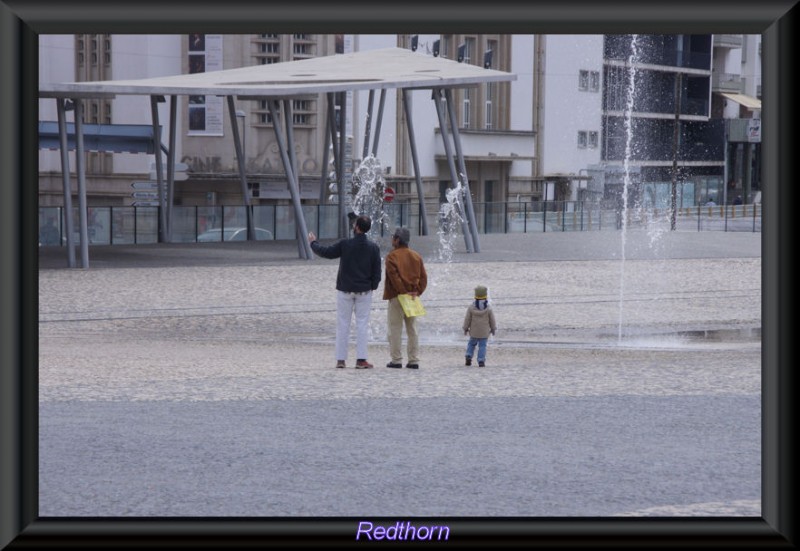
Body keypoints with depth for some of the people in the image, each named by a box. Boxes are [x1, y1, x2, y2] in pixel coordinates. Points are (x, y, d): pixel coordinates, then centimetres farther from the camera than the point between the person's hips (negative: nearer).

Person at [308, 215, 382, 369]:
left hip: (345, 290, -1)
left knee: (343, 324, 6)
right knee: (362, 324, 3)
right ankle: (361, 359, -3)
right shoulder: (373, 247, -5)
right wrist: (373, 286, 10)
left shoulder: (344, 244, -10)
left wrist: (313, 242, 16)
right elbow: (377, 271, -3)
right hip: (364, 291, 1)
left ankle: (341, 359, 6)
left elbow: (325, 252, -1)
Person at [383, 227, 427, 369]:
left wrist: (403, 292, -15)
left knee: (395, 329, 0)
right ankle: (414, 360, 8)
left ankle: (396, 359, -3)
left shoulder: (392, 256, -8)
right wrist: (417, 292, 0)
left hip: (397, 297, -6)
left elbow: (394, 276, -18)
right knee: (412, 329, 10)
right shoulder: (416, 256, 11)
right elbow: (423, 276, 6)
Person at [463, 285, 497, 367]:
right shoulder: (488, 309, -9)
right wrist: (493, 329, 14)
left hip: (474, 331, 1)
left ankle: (469, 357, 3)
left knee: (471, 343, 19)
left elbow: (467, 319, -3)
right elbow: (492, 320, -1)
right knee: (482, 346, 3)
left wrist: (465, 328, 8)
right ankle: (481, 361, -3)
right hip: (484, 332, -1)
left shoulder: (471, 307, -9)